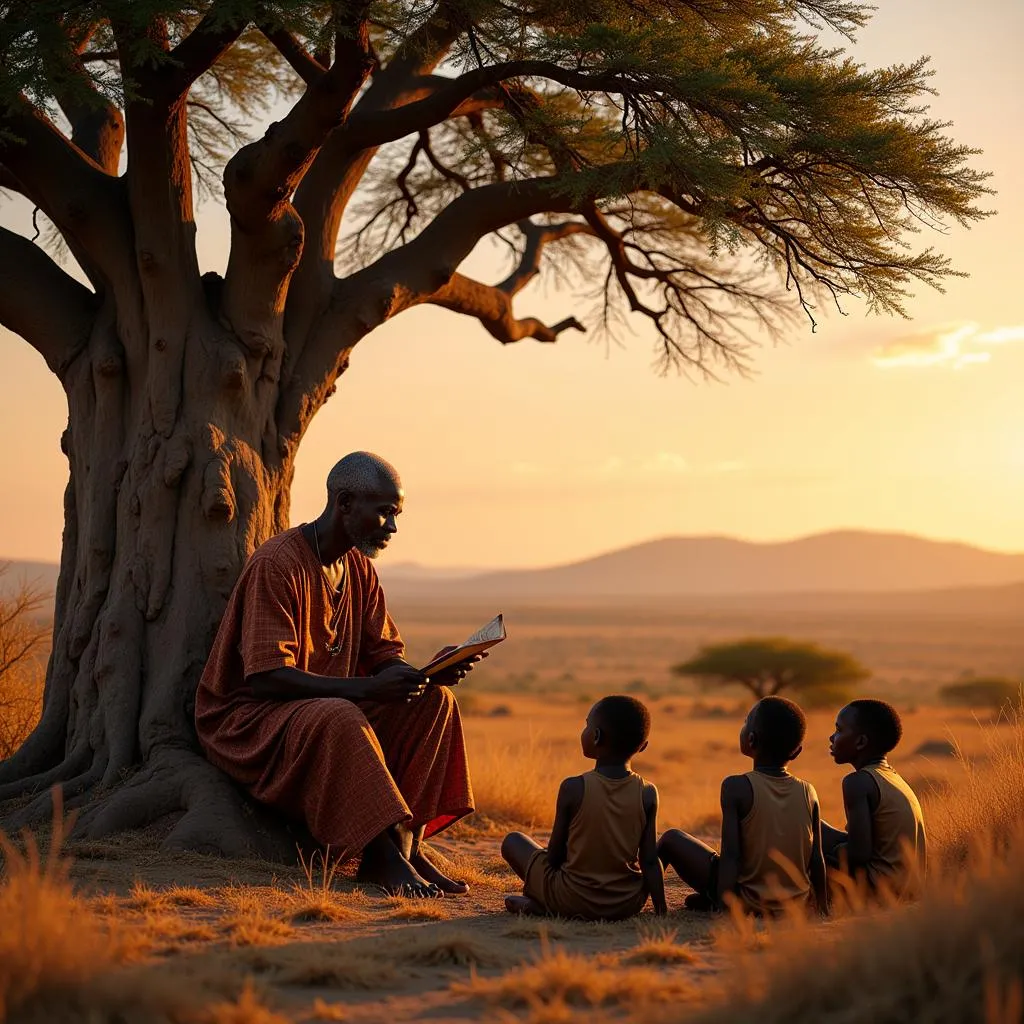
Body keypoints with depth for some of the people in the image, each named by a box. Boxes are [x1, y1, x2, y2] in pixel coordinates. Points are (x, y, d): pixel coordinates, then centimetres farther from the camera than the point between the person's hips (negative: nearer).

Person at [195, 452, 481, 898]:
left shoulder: (359, 568, 9)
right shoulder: (277, 564, -19)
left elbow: (385, 657, 7)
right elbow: (265, 676, -26)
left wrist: (428, 674, -16)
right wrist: (366, 688, -33)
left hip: (333, 709, 8)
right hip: (247, 717, -8)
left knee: (433, 701, -10)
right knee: (338, 719, -38)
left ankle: (408, 842, -18)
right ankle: (383, 853, -31)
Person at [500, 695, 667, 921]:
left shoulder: (573, 788, -15)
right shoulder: (648, 794, -9)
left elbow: (555, 855, -7)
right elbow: (649, 861, -6)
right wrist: (661, 910, 3)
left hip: (572, 902, -1)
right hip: (628, 905, 1)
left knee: (513, 841, 19)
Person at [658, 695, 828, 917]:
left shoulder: (736, 787, -15)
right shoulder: (808, 792, -4)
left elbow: (730, 855, -19)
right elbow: (816, 859, 0)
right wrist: (823, 908, 12)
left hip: (747, 903, -4)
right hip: (796, 904, 4)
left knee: (671, 838, 12)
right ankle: (707, 899, 29)